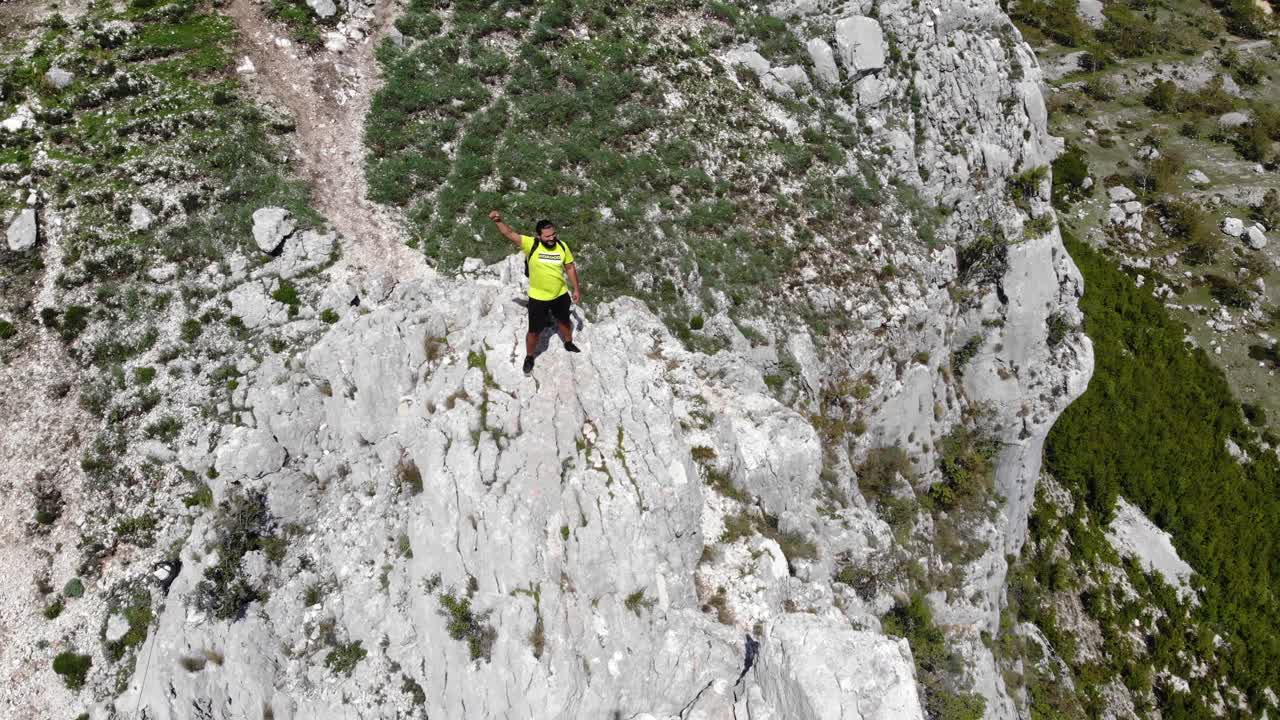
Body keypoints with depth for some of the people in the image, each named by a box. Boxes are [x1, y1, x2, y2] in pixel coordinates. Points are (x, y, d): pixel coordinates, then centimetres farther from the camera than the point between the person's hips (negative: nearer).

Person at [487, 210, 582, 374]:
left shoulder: (562, 246, -13)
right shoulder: (530, 244, -22)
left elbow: (570, 268, 1)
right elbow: (509, 233, -31)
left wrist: (576, 289, 4)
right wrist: (498, 221, -49)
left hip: (561, 294, 3)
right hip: (538, 298, -3)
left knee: (564, 321, 27)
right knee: (534, 331, 8)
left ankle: (569, 344, 56)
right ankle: (529, 357, 34)